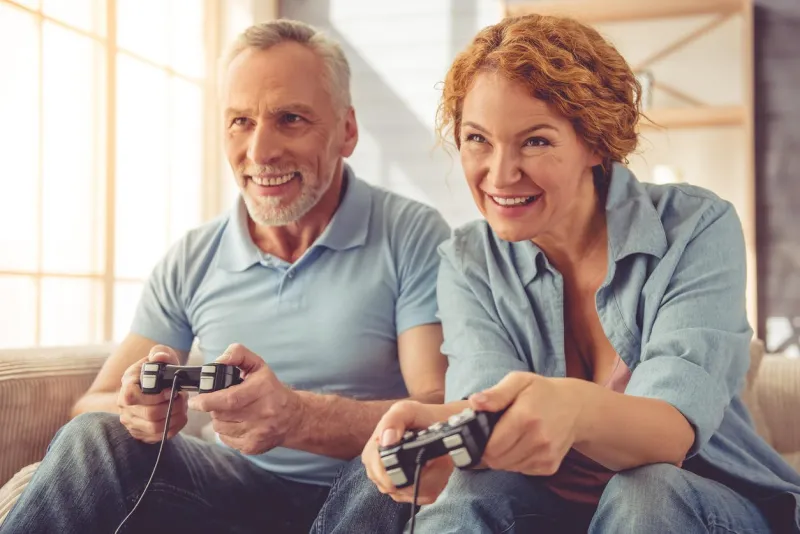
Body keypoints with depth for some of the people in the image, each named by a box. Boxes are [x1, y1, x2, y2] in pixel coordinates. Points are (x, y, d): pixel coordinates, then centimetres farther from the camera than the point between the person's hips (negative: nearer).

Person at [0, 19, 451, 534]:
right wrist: (138, 407, -25)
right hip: (241, 491, 2)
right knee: (95, 440, -22)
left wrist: (299, 417, -36)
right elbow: (91, 409, 1)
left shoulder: (413, 238, -8)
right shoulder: (190, 262, 3)